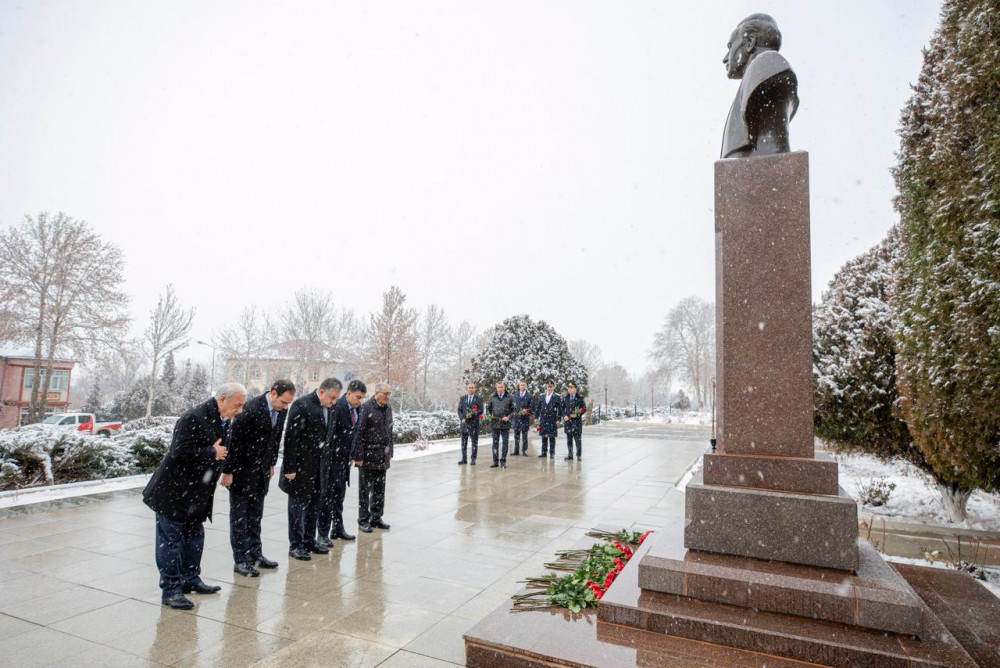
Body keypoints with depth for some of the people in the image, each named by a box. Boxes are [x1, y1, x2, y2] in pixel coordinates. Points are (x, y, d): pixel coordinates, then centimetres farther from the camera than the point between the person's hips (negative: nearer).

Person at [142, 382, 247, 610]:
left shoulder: (223, 421, 4)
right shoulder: (194, 418, -25)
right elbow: (180, 452, -30)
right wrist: (212, 452, -22)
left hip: (196, 495, 9)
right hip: (173, 493, -9)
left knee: (194, 538, 19)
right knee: (170, 541, 3)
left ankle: (190, 580, 34)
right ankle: (170, 590, 13)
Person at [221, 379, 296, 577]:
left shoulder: (281, 410, -3)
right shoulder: (250, 409, -24)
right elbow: (234, 441, -20)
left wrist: (271, 464, 12)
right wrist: (228, 471, -15)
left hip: (261, 470, 7)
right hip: (242, 470, -7)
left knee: (255, 516, 15)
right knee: (239, 516, 4)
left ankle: (255, 554, 25)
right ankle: (240, 560, 12)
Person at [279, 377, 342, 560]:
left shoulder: (327, 408, 7)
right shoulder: (302, 405, -18)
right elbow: (291, 438, -19)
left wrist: (324, 459, 10)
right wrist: (290, 468, -18)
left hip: (318, 464, 8)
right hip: (301, 465, -8)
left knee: (314, 504, 16)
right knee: (298, 504, 5)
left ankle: (309, 540, 28)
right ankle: (296, 545, 16)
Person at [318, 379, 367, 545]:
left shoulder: (356, 409, 5)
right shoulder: (336, 407, -20)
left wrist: (351, 456, 12)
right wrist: (327, 461, -20)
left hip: (344, 459, 8)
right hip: (331, 459, -8)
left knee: (339, 495, 17)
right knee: (327, 496, 1)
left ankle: (338, 529, 29)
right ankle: (323, 534, 11)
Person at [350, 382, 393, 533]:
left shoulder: (388, 408, 9)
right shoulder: (366, 407, -13)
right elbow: (359, 433, -14)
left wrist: (390, 453, 14)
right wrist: (358, 456, -15)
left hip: (382, 457, 7)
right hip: (368, 455, -7)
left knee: (379, 489, 13)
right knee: (365, 489, 5)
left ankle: (376, 517, 25)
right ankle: (363, 520, 16)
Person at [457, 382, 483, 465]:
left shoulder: (478, 399, 2)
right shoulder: (462, 398, 11)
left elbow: (481, 410, -3)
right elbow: (459, 410, 9)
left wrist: (473, 414, -18)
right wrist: (462, 418, -6)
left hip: (474, 423, -3)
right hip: (464, 423, 3)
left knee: (474, 442, 0)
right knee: (464, 442, 7)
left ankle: (473, 459, 7)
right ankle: (464, 459, 15)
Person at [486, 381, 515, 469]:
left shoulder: (509, 398, 1)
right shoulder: (492, 398, 7)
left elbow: (514, 410, 3)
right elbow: (488, 408, 16)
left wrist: (508, 417, -11)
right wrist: (489, 415, -3)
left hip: (505, 424, -2)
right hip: (495, 423, 2)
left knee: (505, 443, 1)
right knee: (495, 443, 7)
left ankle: (503, 461, 9)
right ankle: (495, 462, 14)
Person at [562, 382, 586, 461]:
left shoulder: (580, 398, 0)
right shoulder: (565, 398, 9)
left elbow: (584, 409, -1)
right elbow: (562, 409, 12)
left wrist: (577, 415, -13)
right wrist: (564, 416, -4)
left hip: (577, 421, -3)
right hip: (567, 421, 3)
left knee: (577, 438, -2)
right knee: (569, 439, 8)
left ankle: (578, 455, 6)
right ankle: (570, 455, 16)